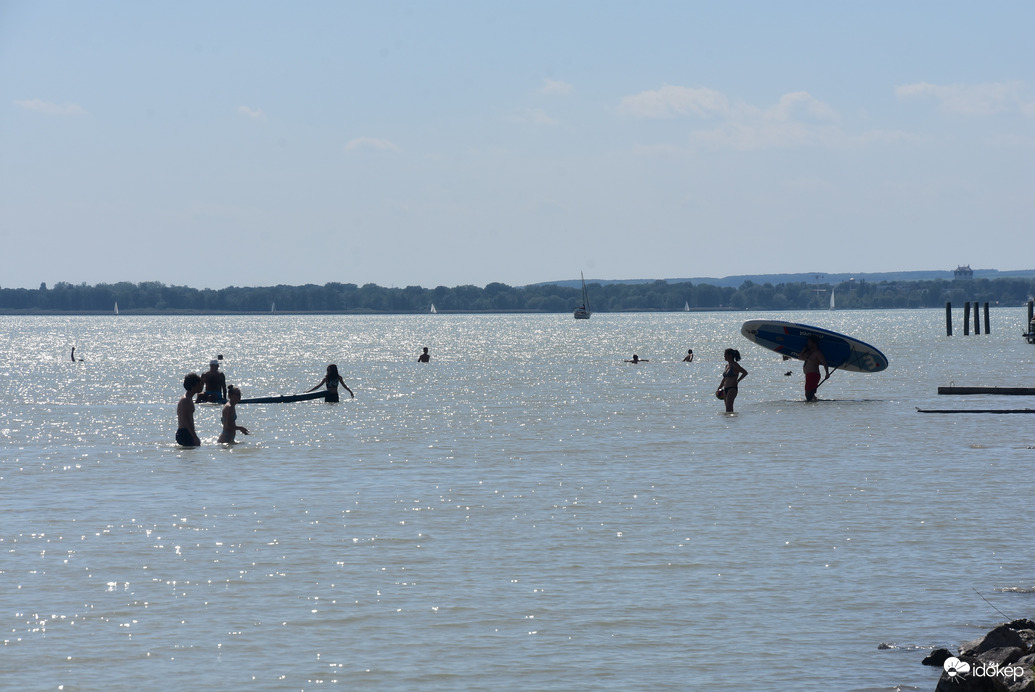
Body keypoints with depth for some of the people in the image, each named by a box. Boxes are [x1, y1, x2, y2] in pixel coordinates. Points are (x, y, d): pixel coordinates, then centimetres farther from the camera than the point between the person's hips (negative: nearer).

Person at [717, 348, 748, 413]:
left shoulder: (735, 365, -9)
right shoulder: (727, 366, 16)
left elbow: (745, 373, -18)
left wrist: (737, 381, -15)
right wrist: (719, 388, 24)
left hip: (732, 389, -9)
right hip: (726, 389, 9)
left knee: (729, 408, -17)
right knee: (728, 409, 9)